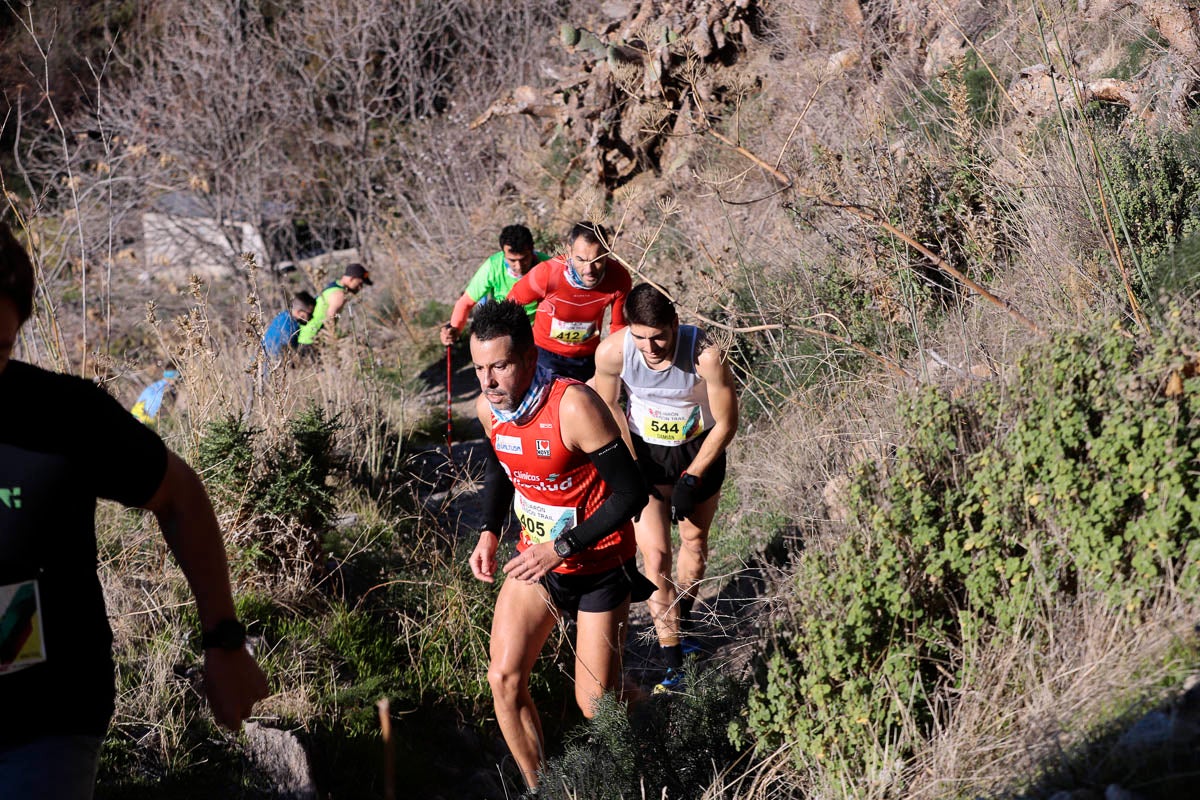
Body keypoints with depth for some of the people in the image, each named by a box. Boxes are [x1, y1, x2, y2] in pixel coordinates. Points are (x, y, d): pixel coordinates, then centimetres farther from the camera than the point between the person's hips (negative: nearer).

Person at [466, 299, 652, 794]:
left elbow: (630, 493, -25)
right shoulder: (488, 407, -7)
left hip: (598, 566, -6)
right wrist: (489, 534, 1)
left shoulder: (573, 406, -29)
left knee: (595, 703, 0)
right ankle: (537, 788, 15)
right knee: (504, 678, -3)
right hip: (536, 557, 6)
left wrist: (561, 547, -28)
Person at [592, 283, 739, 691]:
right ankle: (673, 665, 0)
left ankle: (683, 618, 46)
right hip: (644, 453, 0)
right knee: (655, 557, -7)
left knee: (694, 539, 18)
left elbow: (726, 423, -18)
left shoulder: (705, 355, -33)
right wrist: (629, 465, -9)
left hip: (699, 450, 0)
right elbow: (609, 405, -5)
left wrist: (691, 479, -16)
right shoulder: (612, 351, -28)